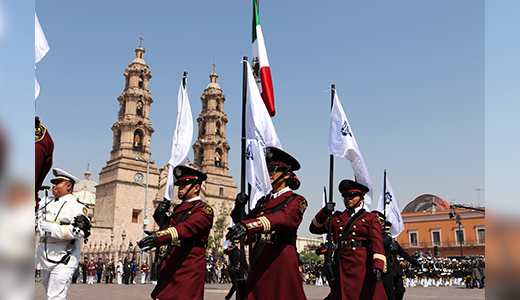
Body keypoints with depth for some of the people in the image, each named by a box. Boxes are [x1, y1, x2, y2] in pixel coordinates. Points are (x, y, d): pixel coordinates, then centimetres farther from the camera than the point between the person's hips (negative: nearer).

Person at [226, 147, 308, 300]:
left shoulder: (296, 201, -3)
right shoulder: (264, 201, 17)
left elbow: (283, 218, -25)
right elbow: (242, 221, 17)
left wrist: (247, 225, -40)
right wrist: (239, 208, -6)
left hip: (282, 260, -5)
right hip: (259, 260, 6)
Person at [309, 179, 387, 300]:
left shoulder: (370, 218, 9)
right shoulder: (337, 218, 18)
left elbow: (377, 242, -6)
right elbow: (315, 229, 12)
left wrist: (378, 265, -22)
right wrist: (324, 212, -5)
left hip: (362, 265, -3)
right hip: (341, 266, 3)